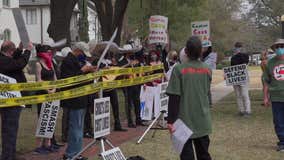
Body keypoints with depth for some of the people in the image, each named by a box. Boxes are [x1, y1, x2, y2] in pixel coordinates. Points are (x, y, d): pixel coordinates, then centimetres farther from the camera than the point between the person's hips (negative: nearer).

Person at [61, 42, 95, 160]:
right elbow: (68, 79, -25)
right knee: (76, 129, -6)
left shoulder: (74, 60, 17)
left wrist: (88, 70, 9)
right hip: (74, 101, -11)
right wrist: (82, 70, -20)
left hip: (80, 100, 11)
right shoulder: (68, 61, -15)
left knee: (78, 129, 16)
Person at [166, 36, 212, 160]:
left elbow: (174, 97, -14)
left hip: (185, 120, -4)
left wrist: (171, 120, -11)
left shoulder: (179, 69, -13)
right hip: (203, 120, 4)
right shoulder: (207, 69, 1)